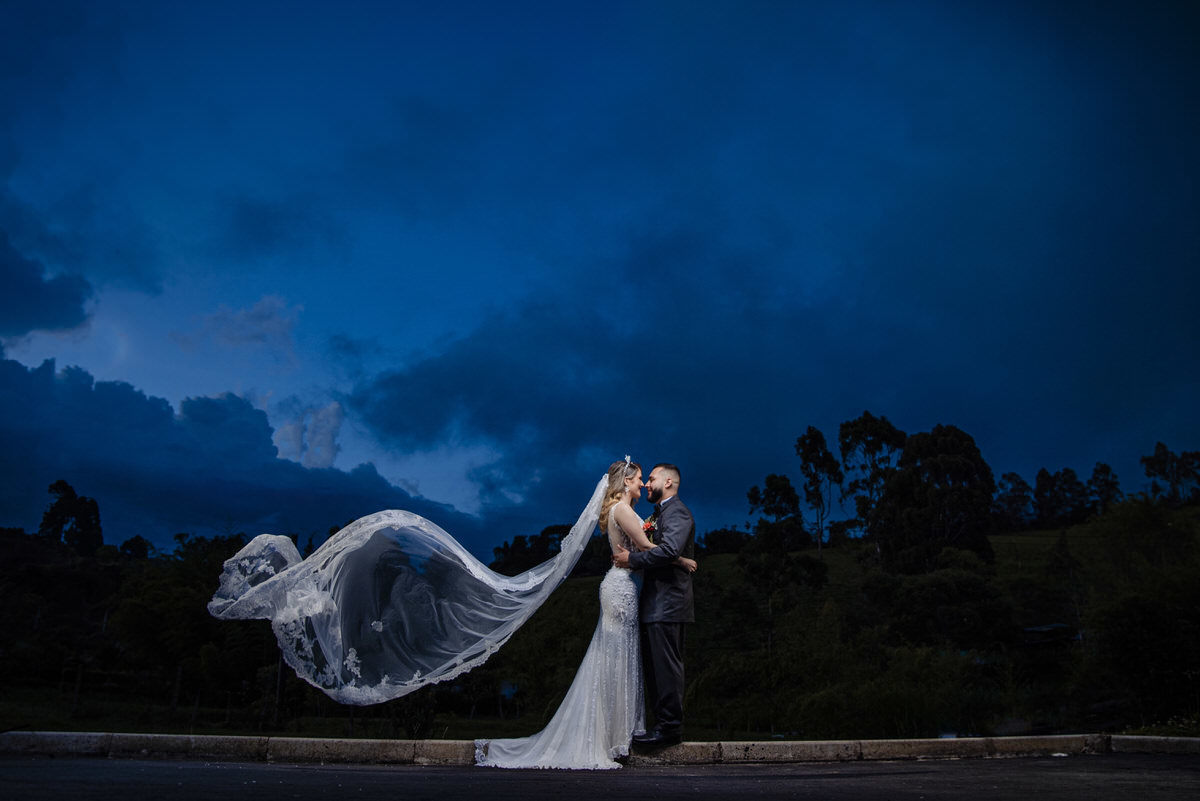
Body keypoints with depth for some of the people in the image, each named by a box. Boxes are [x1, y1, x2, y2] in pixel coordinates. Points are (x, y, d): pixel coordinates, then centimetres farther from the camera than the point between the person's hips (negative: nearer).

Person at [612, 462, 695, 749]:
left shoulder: (676, 512, -9)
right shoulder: (659, 513, 23)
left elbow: (669, 550, -24)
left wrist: (632, 559, -16)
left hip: (666, 604, -10)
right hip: (657, 605, 10)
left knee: (665, 665, -8)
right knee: (657, 665, 12)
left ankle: (669, 727, -3)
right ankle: (665, 723, 18)